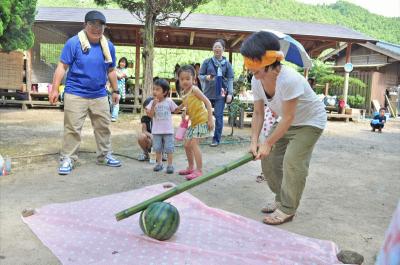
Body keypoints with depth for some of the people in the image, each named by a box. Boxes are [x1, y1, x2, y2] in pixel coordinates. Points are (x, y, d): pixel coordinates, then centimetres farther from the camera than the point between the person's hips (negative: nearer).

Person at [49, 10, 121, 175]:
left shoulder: (109, 46, 6)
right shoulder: (74, 42, -8)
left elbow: (111, 71, 16)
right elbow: (62, 67, -7)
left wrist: (115, 90, 17)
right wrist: (55, 89, -11)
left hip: (100, 95, 5)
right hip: (76, 94, -4)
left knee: (104, 127, 12)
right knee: (72, 128, -2)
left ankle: (105, 155, 26)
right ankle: (67, 159, 9)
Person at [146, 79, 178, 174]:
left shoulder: (169, 101, -3)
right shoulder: (152, 102, -3)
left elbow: (175, 110, 12)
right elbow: (150, 115, -13)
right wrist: (153, 105, -23)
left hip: (168, 130, -1)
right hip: (156, 130, 1)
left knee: (169, 148, 2)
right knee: (157, 148, 11)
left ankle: (170, 165, 11)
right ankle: (159, 163, 26)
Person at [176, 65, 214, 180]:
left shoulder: (194, 89, -13)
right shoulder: (184, 93, 9)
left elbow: (207, 102, -16)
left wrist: (210, 119, -21)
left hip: (202, 120, -9)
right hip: (194, 122, 9)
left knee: (194, 143, -17)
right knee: (186, 145, 13)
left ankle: (199, 170, -11)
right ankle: (191, 167, 30)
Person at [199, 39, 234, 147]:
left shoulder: (227, 63, 5)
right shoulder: (207, 62, 5)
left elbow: (230, 79, 2)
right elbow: (200, 75, 7)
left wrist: (230, 93, -8)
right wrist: (206, 77, -15)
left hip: (221, 94, -1)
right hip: (208, 93, 1)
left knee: (219, 116, -3)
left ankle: (216, 139, 6)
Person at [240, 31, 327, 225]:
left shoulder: (289, 80, -36)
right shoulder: (257, 81, -14)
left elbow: (288, 118, -30)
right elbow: (258, 113, -8)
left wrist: (268, 143, -26)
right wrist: (254, 141, -19)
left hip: (310, 122, -7)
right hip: (287, 122, 7)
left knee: (293, 162, -16)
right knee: (269, 158, 3)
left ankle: (287, 210, 0)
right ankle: (281, 199, 20)